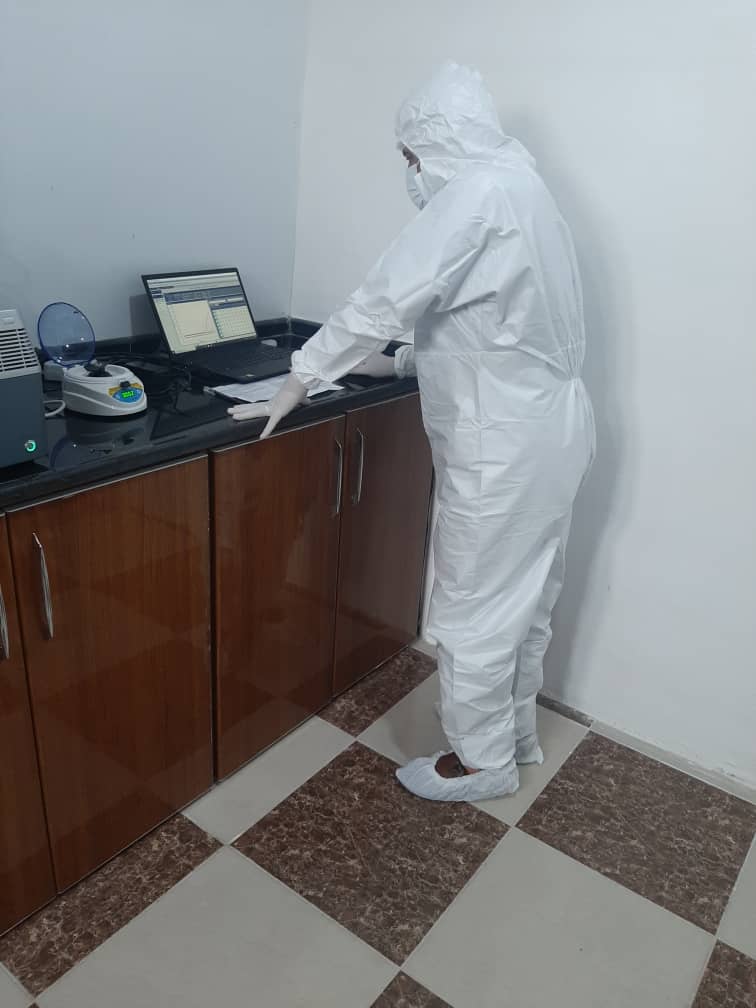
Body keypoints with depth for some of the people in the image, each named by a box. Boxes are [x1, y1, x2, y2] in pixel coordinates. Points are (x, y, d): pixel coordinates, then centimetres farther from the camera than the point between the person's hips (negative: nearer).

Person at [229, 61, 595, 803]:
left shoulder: (476, 194, -16)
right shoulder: (517, 187, 16)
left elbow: (387, 297, -23)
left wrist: (300, 381, -16)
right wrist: (398, 361, 16)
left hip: (504, 443, -10)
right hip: (546, 428, 10)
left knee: (475, 608, 4)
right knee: (522, 595, 19)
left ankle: (481, 761, 23)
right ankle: (515, 733, 37)